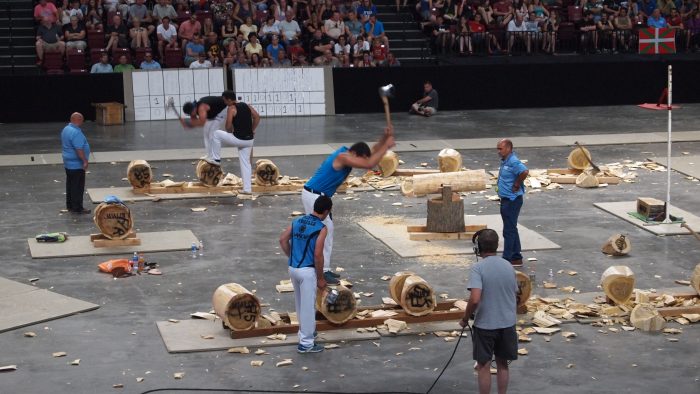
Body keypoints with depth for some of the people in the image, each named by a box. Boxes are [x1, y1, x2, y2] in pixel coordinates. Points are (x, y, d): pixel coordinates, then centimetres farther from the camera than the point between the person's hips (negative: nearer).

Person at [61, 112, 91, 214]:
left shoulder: (66, 129, 10)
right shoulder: (76, 132, -22)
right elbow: (79, 149, -27)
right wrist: (85, 161, -23)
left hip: (68, 163, 10)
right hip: (76, 164, -10)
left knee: (70, 184, 16)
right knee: (78, 186, -5)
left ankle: (69, 205, 23)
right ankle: (77, 207, -2)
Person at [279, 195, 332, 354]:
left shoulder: (298, 221, 7)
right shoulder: (321, 228, -13)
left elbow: (283, 240, 6)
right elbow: (318, 255, -17)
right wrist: (320, 278, -8)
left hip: (292, 268, 7)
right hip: (307, 270, -7)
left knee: (300, 303, 23)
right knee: (308, 306, 3)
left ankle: (306, 331, 40)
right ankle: (306, 343, 9)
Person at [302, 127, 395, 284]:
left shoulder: (346, 153, 8)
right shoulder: (342, 157, -22)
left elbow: (372, 152, 14)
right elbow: (369, 164, -27)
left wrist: (385, 138, -2)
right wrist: (386, 146, -20)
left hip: (318, 196, 11)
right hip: (313, 196, -11)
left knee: (327, 230, 15)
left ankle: (324, 269, 21)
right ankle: (322, 273, -3)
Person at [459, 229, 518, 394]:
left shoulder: (478, 268, -17)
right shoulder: (508, 266, 2)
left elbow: (475, 299, -26)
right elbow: (515, 294, 12)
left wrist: (465, 319, -12)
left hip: (485, 325, -5)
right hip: (507, 324, 5)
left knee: (484, 366, 7)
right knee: (502, 364, 18)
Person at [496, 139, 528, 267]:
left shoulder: (513, 162, -19)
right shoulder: (504, 161, 12)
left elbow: (524, 172, -35)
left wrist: (516, 185, -22)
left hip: (512, 200, -11)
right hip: (506, 200, 11)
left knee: (509, 230, -5)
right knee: (511, 229, 15)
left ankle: (507, 259, -1)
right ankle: (516, 258, 23)